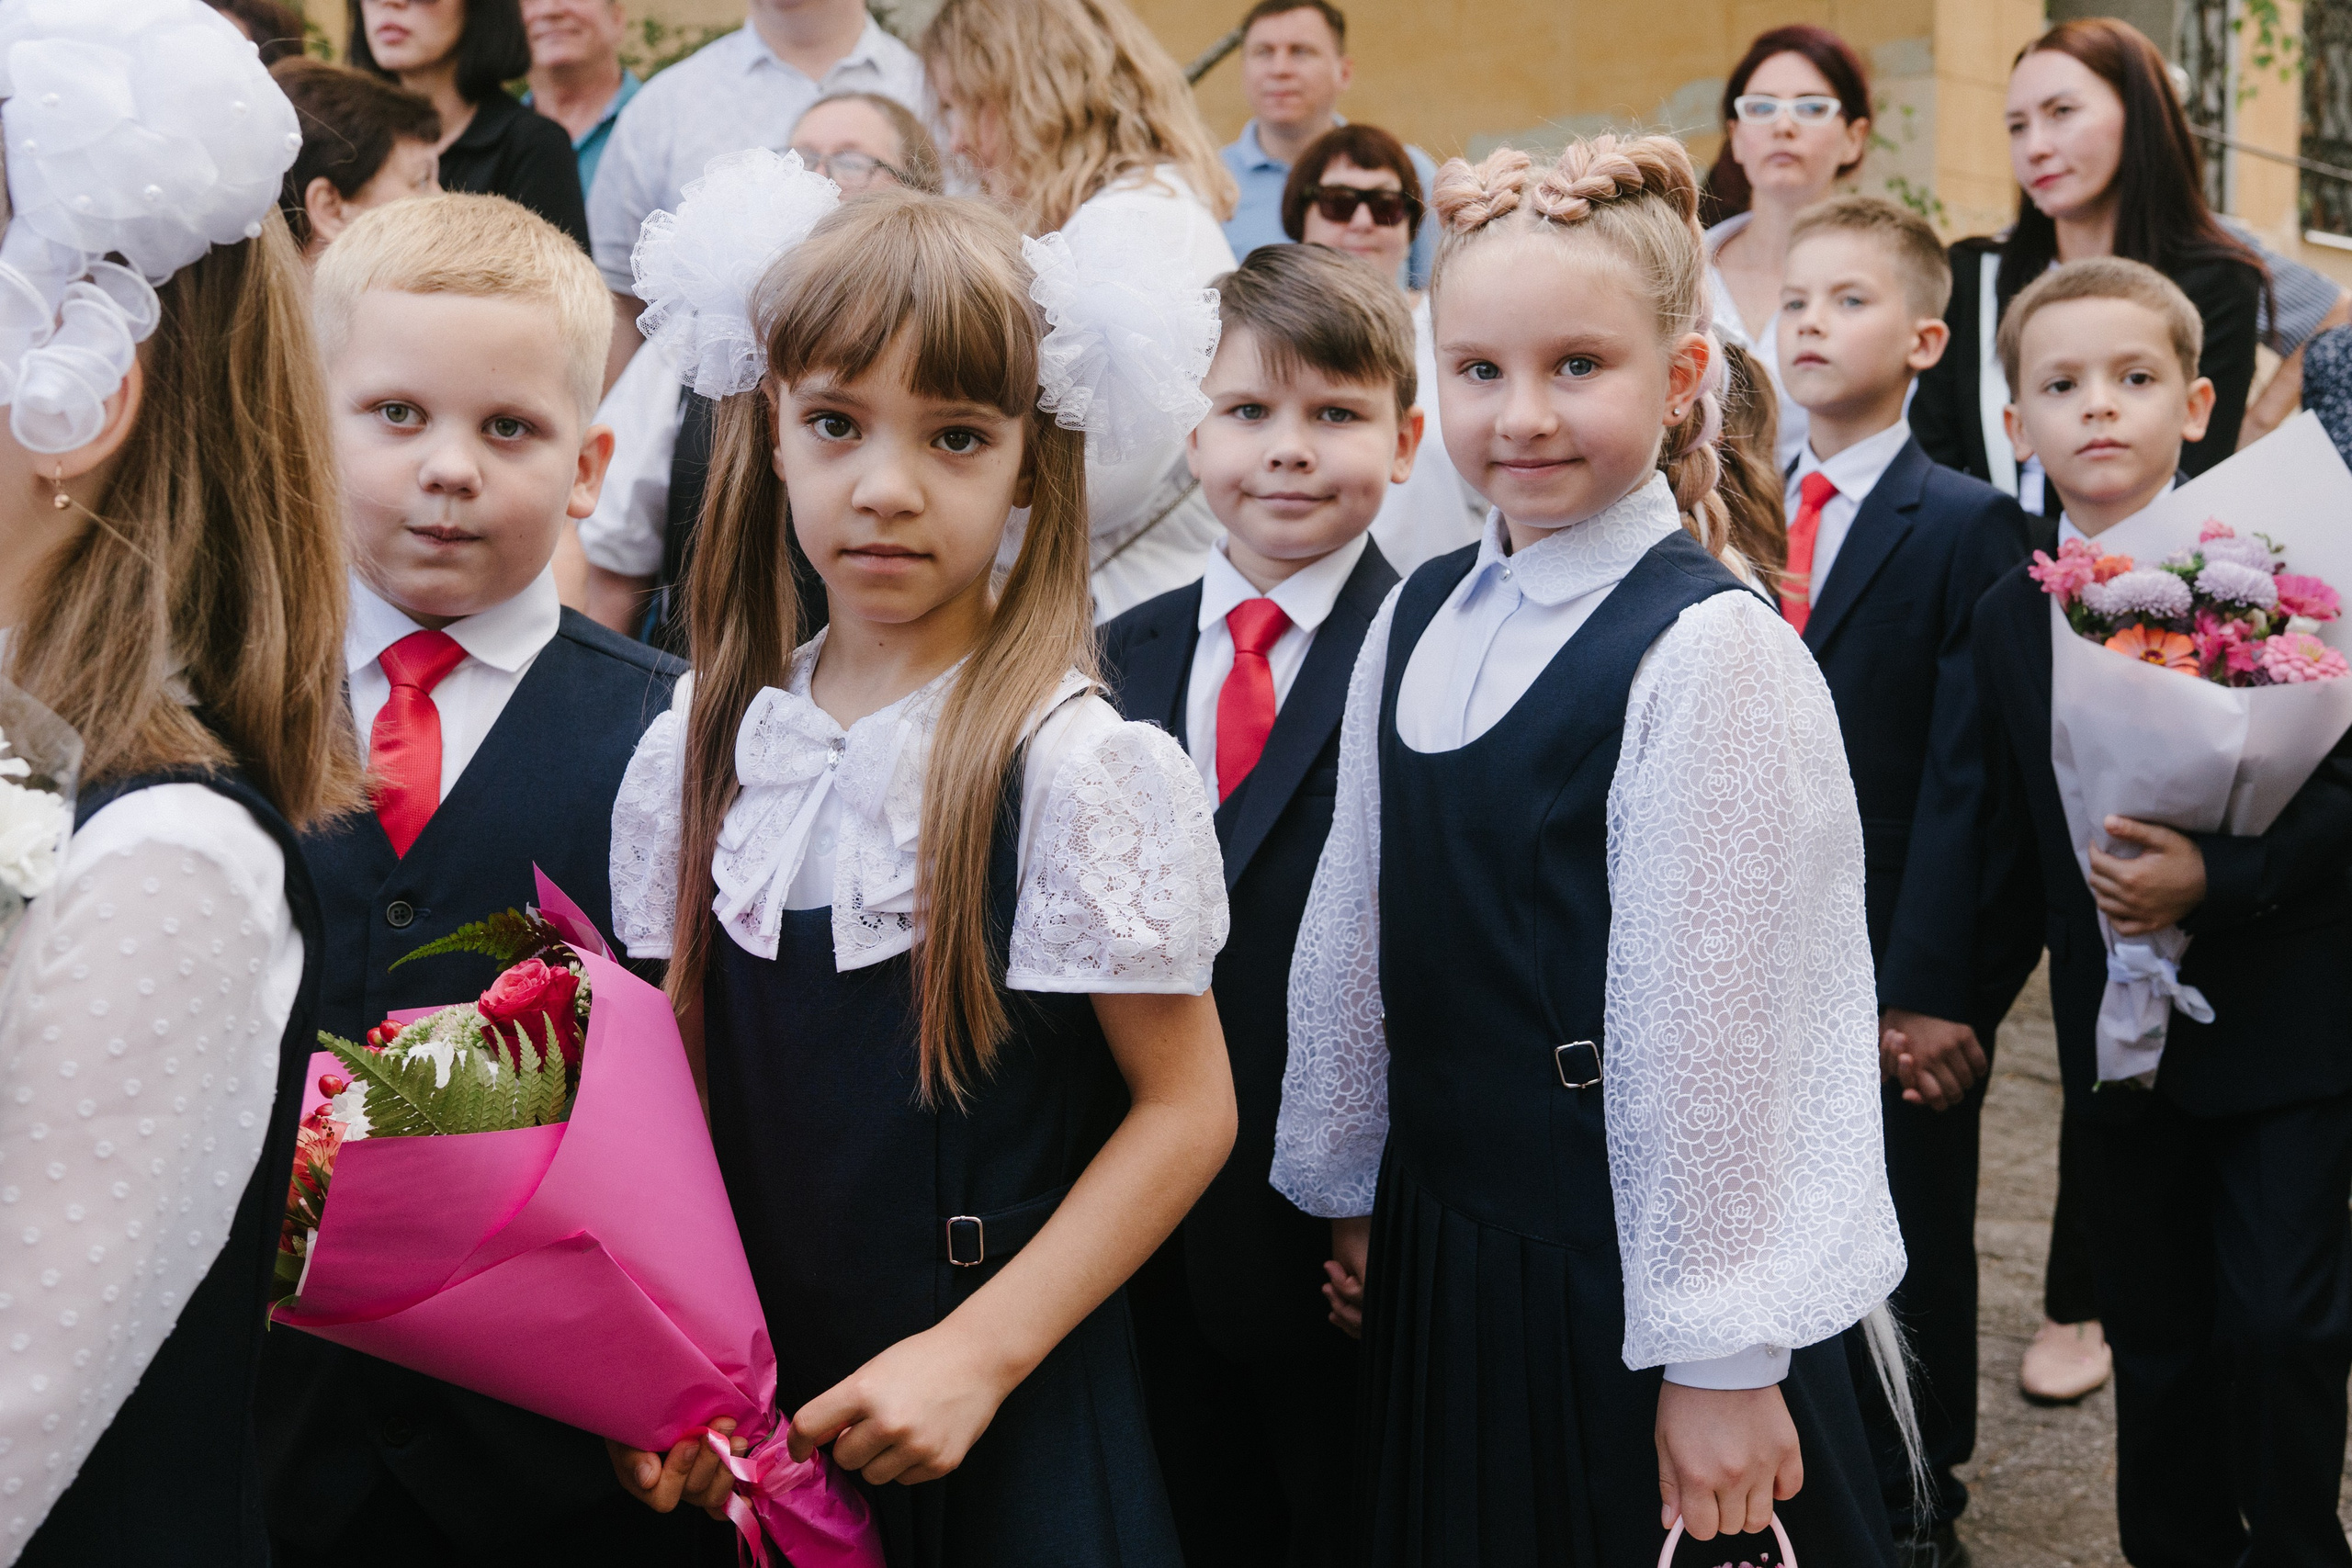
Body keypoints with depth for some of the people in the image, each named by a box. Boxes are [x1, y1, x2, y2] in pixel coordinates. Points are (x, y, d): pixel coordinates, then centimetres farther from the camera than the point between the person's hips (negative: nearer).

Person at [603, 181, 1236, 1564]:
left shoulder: (1071, 765, -13)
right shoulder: (697, 757, 0)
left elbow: (1187, 1108, -11)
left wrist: (978, 1353, -16)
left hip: (1008, 1426, -4)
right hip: (753, 1414, 4)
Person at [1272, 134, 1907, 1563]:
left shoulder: (1709, 653, -16)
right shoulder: (1416, 626, 5)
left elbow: (1707, 1019, -17)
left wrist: (1717, 1358, -15)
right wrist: (1347, 1194, 16)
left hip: (1629, 1285, -6)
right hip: (1437, 1260, 6)